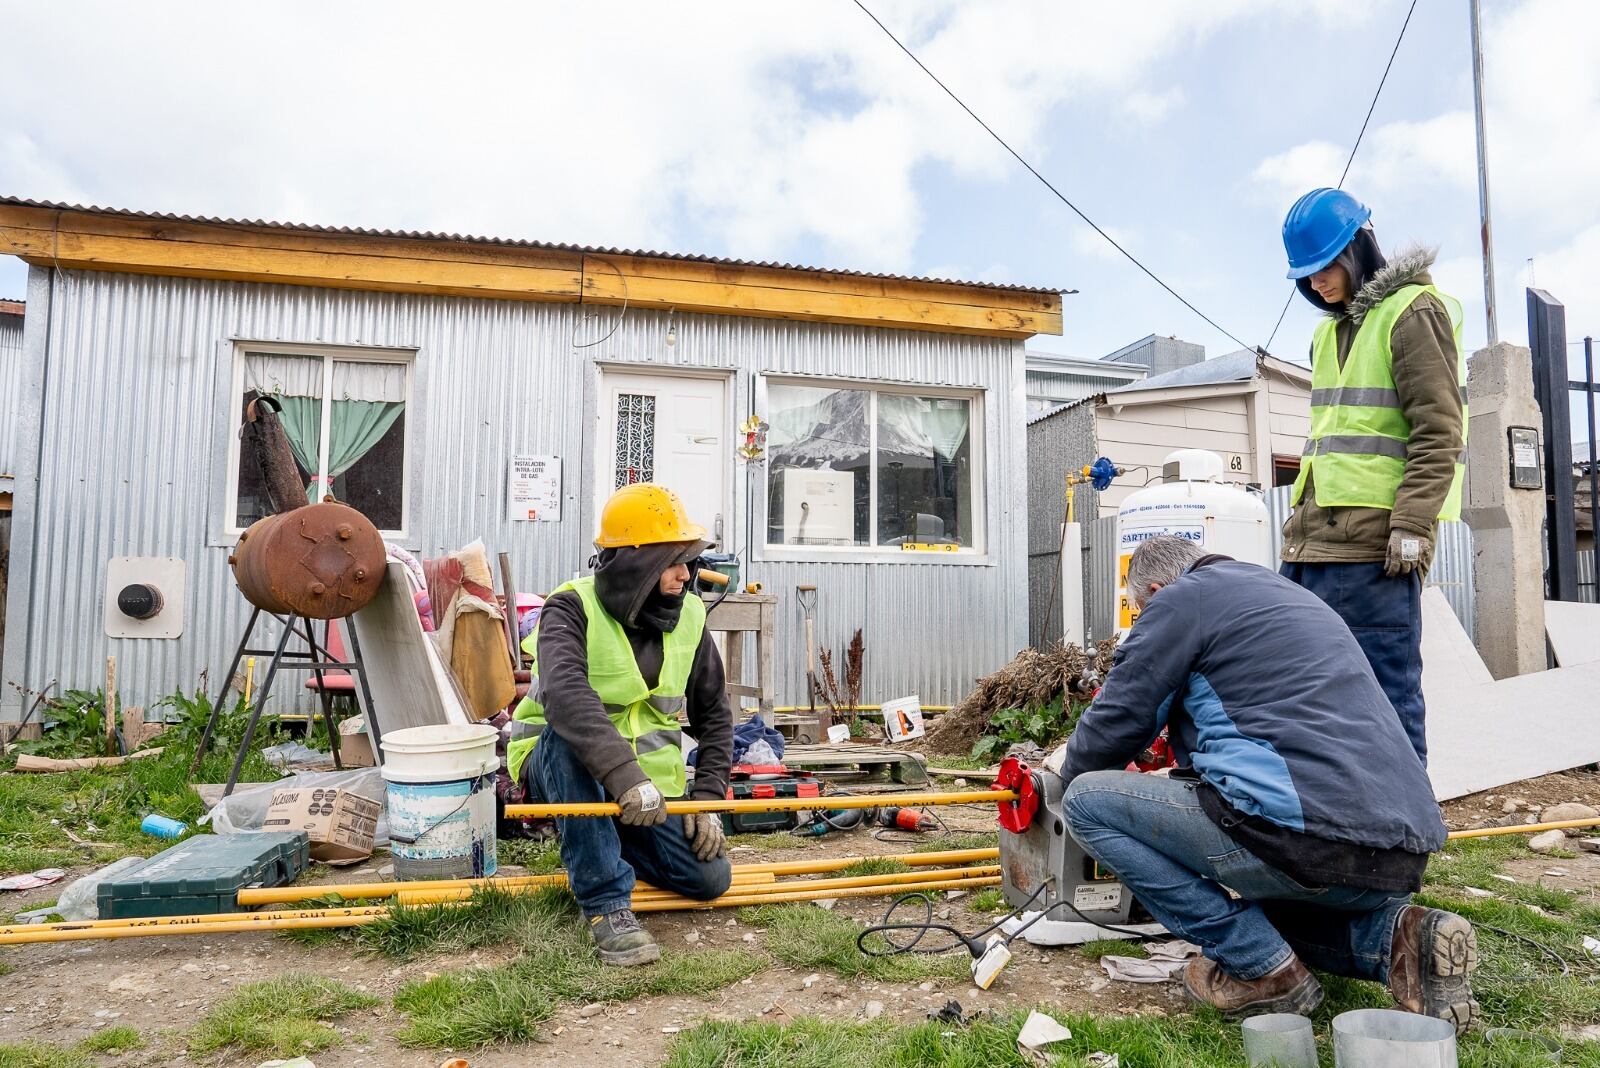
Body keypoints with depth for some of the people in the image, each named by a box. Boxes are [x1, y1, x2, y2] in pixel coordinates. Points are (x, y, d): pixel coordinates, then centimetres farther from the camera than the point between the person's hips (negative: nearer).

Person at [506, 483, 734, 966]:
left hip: (649, 783, 4)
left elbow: (714, 715, 6)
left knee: (711, 877, -11)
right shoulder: (573, 610, -19)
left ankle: (612, 844, 18)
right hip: (561, 769, -4)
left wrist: (708, 797, -5)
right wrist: (625, 774, -50)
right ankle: (606, 905, -29)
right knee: (567, 736, -37)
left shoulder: (688, 618, -3)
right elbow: (565, 694, -39)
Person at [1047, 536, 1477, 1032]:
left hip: (1312, 833, -10)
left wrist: (1070, 764, 22)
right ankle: (1393, 934, 8)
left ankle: (1264, 969, -1)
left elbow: (1119, 718, 0)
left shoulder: (1180, 598, 1)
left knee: (1088, 800, 0)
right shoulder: (1289, 595, 27)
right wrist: (1178, 778, 45)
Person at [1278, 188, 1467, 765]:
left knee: (1386, 692, -5)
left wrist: (1411, 525, -17)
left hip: (1373, 540, -8)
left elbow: (1438, 432, -10)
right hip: (1315, 536, 8)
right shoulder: (1330, 330, 21)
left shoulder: (1413, 312, -3)